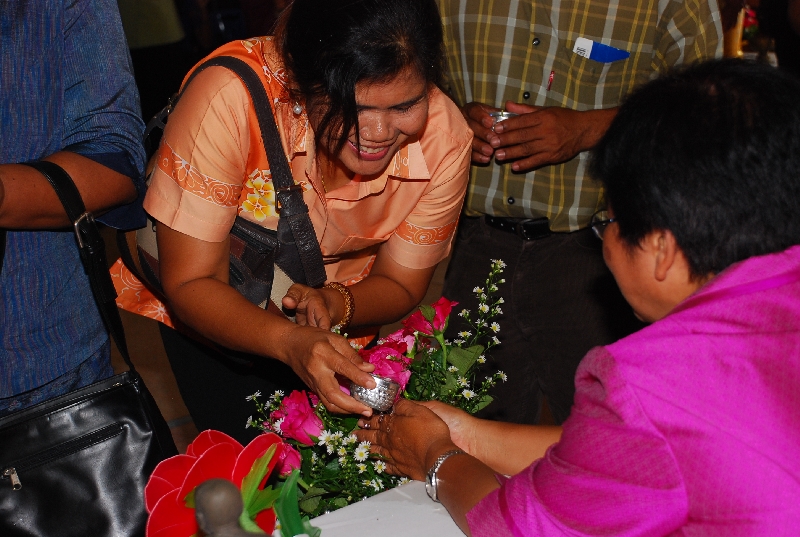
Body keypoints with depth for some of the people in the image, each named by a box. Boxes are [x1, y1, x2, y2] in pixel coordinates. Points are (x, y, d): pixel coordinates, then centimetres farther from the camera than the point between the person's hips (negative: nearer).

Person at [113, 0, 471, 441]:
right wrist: (290, 341, -46)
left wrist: (335, 303, -32)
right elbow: (189, 284, -28)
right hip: (214, 305, -2)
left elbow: (399, 284, -10)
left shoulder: (445, 139, -26)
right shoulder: (230, 98, -36)